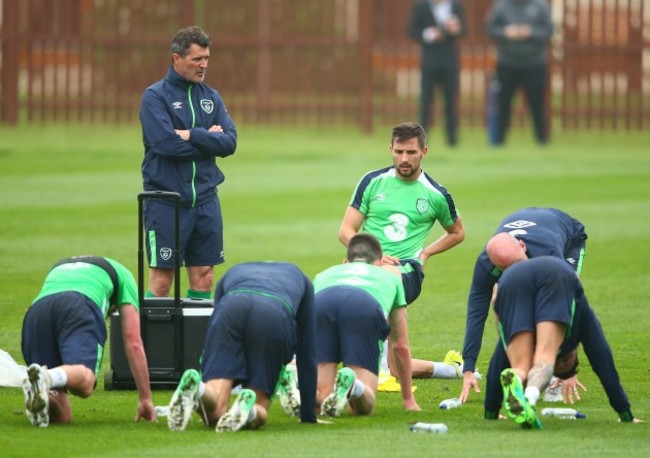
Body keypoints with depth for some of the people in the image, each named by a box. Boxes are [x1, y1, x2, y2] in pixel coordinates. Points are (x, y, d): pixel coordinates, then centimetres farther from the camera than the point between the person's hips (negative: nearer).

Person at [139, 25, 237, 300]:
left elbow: (230, 142, -1)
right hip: (166, 201, -5)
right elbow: (166, 143, -18)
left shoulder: (211, 97, 12)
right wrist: (208, 139, -7)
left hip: (205, 198, 5)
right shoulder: (155, 96, -4)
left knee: (204, 277, 6)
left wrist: (192, 135, -14)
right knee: (162, 280, -5)